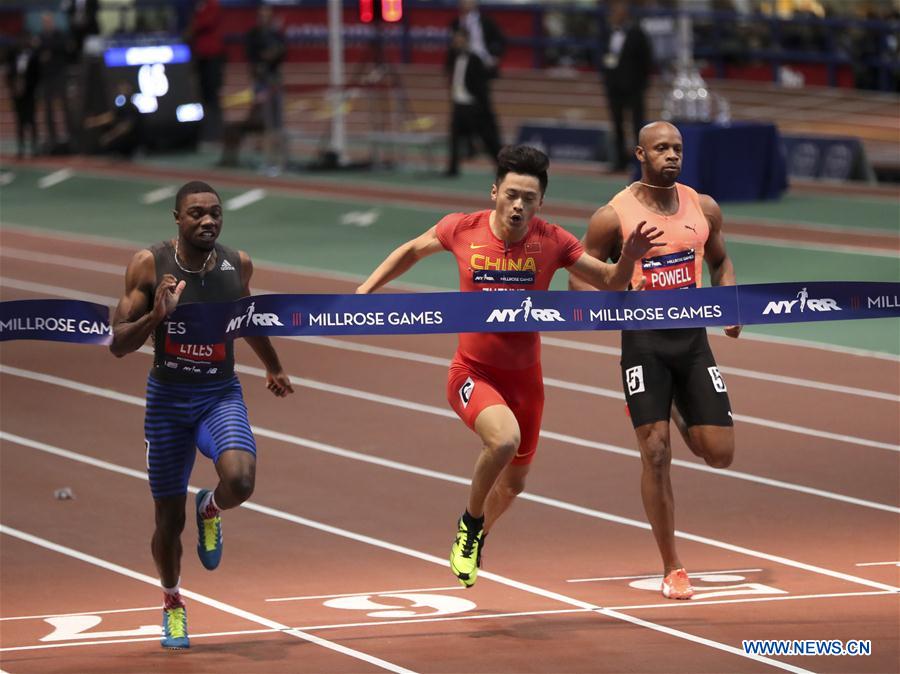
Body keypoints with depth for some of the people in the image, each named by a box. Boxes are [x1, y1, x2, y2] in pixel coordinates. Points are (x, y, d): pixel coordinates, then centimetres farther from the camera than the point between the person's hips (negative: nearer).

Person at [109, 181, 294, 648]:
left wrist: (273, 367, 33)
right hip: (167, 398, -1)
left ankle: (210, 509, 10)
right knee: (169, 517, 7)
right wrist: (156, 316, -31)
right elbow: (117, 344, -12)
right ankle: (172, 604, 36)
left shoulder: (238, 265, -4)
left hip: (221, 396, 1)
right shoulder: (149, 265, -12)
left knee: (240, 481, -28)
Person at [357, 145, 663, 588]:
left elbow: (610, 283, 0)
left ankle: (476, 538, 49)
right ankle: (470, 522, -5)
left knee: (515, 479, 16)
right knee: (504, 438, -33)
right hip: (472, 372, -3)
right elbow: (412, 251, 10)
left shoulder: (552, 242, -9)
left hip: (524, 377, 3)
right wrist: (365, 290, 5)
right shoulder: (463, 229, -10)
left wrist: (629, 258, -20)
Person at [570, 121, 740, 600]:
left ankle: (680, 417, 36)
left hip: (693, 338, 4)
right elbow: (578, 279, 0)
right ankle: (672, 570, 2)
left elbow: (720, 260, 22)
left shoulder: (703, 208, 5)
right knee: (656, 455, -9)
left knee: (720, 453, -1)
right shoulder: (613, 216, -6)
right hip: (644, 342, -4)